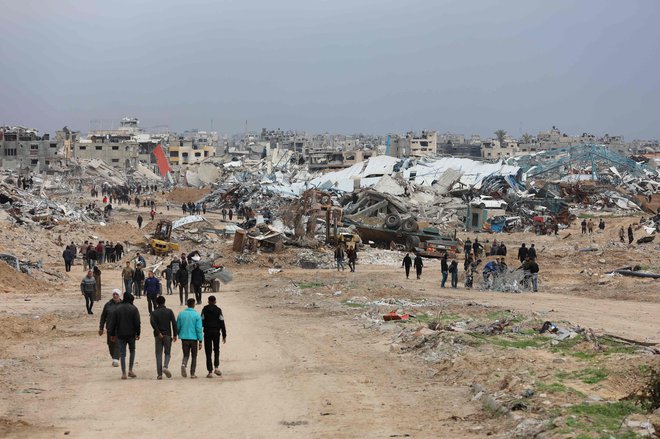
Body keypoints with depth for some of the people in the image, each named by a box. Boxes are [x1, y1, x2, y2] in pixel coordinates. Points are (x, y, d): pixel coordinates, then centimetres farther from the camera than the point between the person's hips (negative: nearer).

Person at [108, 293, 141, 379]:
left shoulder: (117, 309, 3)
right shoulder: (134, 309, -4)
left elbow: (113, 323, 4)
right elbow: (137, 323, -7)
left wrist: (112, 334, 10)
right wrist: (138, 333, 1)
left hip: (120, 335, 1)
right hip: (131, 334, -1)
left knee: (122, 353, 4)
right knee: (132, 351, 16)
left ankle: (123, 373, -1)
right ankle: (130, 370, 6)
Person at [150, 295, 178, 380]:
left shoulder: (154, 313, 2)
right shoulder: (169, 311, 2)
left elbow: (152, 322, -15)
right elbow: (174, 323, -5)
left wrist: (158, 333, -12)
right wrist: (175, 334, -1)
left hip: (158, 336, 0)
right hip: (167, 335, 0)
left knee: (158, 354, 5)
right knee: (167, 353, 10)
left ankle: (159, 374, 1)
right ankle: (165, 366, -19)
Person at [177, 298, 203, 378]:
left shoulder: (181, 314, 1)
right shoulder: (196, 315, -8)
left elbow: (178, 327, 6)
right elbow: (199, 329, -11)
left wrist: (179, 335, 25)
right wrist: (200, 341, -8)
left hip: (184, 338, 2)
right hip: (194, 338, -2)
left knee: (186, 355, 11)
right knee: (194, 356, 11)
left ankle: (184, 364, -21)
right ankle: (192, 374, 10)